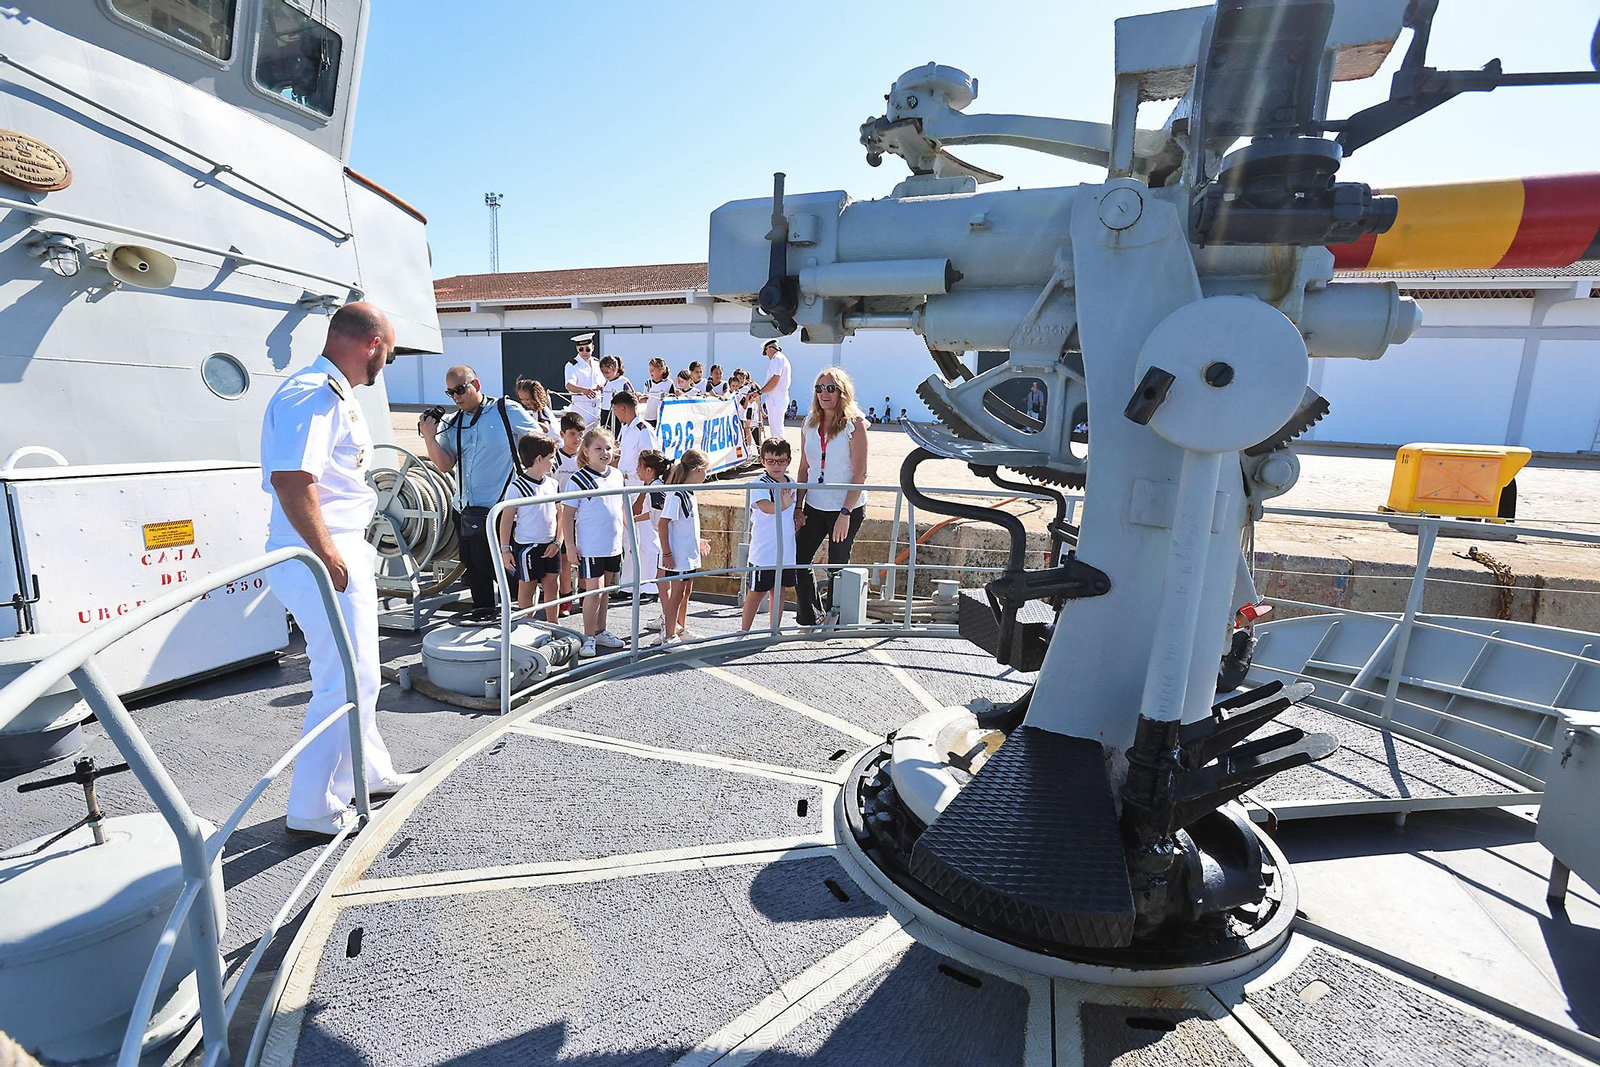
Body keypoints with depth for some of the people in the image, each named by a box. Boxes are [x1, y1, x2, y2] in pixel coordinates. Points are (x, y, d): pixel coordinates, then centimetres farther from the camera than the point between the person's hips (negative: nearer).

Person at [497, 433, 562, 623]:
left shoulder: (552, 483, 4)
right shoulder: (517, 487, -14)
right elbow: (506, 519, -11)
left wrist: (558, 541, 0)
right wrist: (505, 549, -11)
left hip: (550, 545, 5)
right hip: (526, 545, -5)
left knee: (551, 586, 10)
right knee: (527, 588, 7)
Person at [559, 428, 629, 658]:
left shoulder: (616, 475, 7)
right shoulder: (579, 480, -11)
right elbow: (567, 515, -11)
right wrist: (570, 545, -15)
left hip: (613, 544, 6)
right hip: (590, 546, -6)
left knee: (603, 589, 16)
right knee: (593, 591, -3)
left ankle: (601, 632, 28)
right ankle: (589, 638, 7)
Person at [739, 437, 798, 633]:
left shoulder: (791, 483, 8)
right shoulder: (760, 484, -13)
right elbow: (766, 507, -32)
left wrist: (798, 519, 3)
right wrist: (784, 505, -49)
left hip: (786, 551, 6)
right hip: (763, 552, -6)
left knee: (779, 591, 16)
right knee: (756, 592, 4)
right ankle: (744, 630, 20)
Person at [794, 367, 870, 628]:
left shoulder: (854, 424, -9)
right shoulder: (810, 423, 6)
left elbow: (860, 474, -12)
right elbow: (804, 469, 9)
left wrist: (845, 513, -18)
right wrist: (799, 506, 2)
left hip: (847, 508, -5)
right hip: (814, 506, 5)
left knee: (837, 567, 5)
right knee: (798, 559, 2)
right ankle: (810, 618, 21)